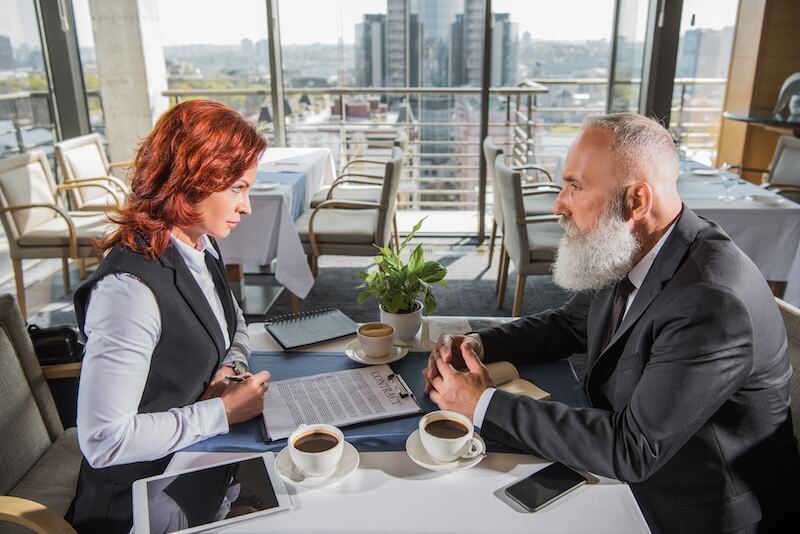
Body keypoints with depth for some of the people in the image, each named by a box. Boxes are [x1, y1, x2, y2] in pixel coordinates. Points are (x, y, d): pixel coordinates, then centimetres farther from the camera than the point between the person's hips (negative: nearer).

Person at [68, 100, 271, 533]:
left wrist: (231, 370, -5)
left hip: (195, 461, 7)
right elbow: (103, 440, -27)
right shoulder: (131, 287, -28)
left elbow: (234, 331, 15)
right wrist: (222, 411, -22)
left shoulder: (201, 248, -1)